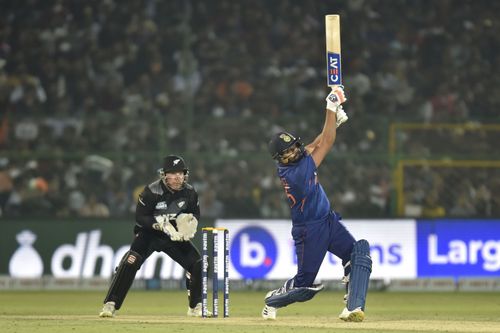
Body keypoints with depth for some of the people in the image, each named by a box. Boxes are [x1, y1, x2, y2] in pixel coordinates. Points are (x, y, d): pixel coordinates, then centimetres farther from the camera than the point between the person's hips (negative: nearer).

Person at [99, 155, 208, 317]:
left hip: (175, 235, 4)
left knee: (196, 263, -6)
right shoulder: (152, 191, -24)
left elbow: (195, 214, 5)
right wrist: (162, 224, -32)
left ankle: (196, 307, 12)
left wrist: (189, 222, -19)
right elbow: (140, 217, -20)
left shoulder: (190, 192, -11)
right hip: (149, 233, -4)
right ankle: (110, 304, -20)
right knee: (131, 262, -24)